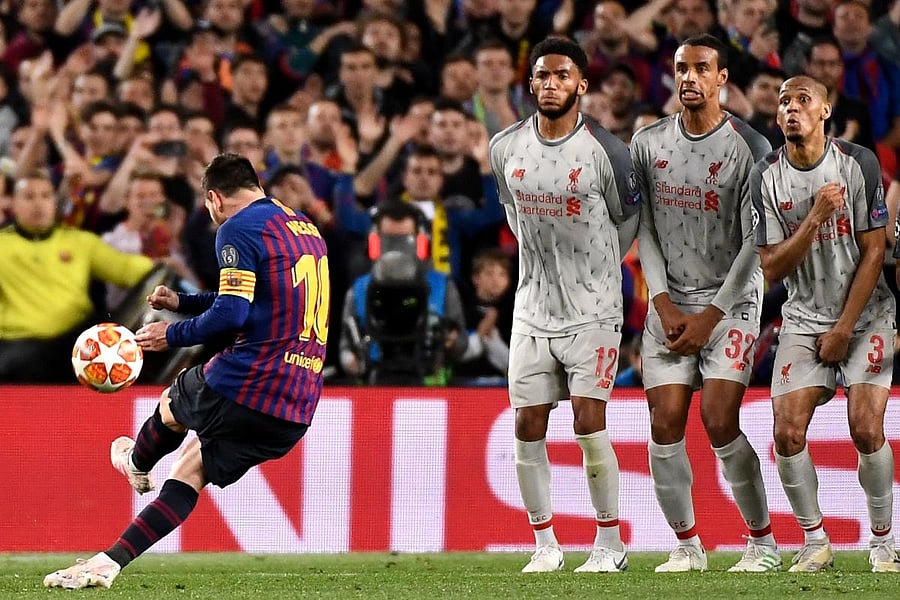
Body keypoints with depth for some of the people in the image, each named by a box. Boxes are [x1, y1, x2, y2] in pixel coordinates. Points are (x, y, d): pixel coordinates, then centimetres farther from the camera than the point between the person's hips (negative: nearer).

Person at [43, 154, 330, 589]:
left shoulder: (238, 229, -8)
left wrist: (172, 334, -1)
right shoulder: (306, 229, 20)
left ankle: (137, 465, 54)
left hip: (247, 385, -7)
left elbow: (232, 313, -17)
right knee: (190, 471, 16)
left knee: (172, 405, 25)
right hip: (298, 408, 8)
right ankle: (108, 563, 14)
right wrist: (181, 303, 36)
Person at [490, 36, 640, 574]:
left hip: (592, 312, -4)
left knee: (590, 425, -10)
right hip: (533, 309, 4)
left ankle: (610, 545, 1)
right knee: (528, 428, 1)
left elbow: (629, 218, 5)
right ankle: (546, 545, 11)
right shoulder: (506, 148, 2)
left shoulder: (604, 151, -10)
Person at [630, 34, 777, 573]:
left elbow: (756, 243, -7)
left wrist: (710, 316, -10)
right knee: (666, 424, -5)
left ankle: (764, 542, -2)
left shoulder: (750, 148, -7)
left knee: (720, 421, -15)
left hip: (732, 299, -4)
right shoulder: (649, 143, 5)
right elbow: (644, 228, 8)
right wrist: (663, 302, -3)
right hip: (670, 302, 4)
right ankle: (687, 546, 7)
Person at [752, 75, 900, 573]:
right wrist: (815, 217, -21)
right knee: (788, 433, -11)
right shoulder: (766, 178, -4)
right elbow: (772, 268, -6)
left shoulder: (859, 164, -8)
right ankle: (815, 542, 4)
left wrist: (843, 330, -9)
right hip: (804, 320, 2)